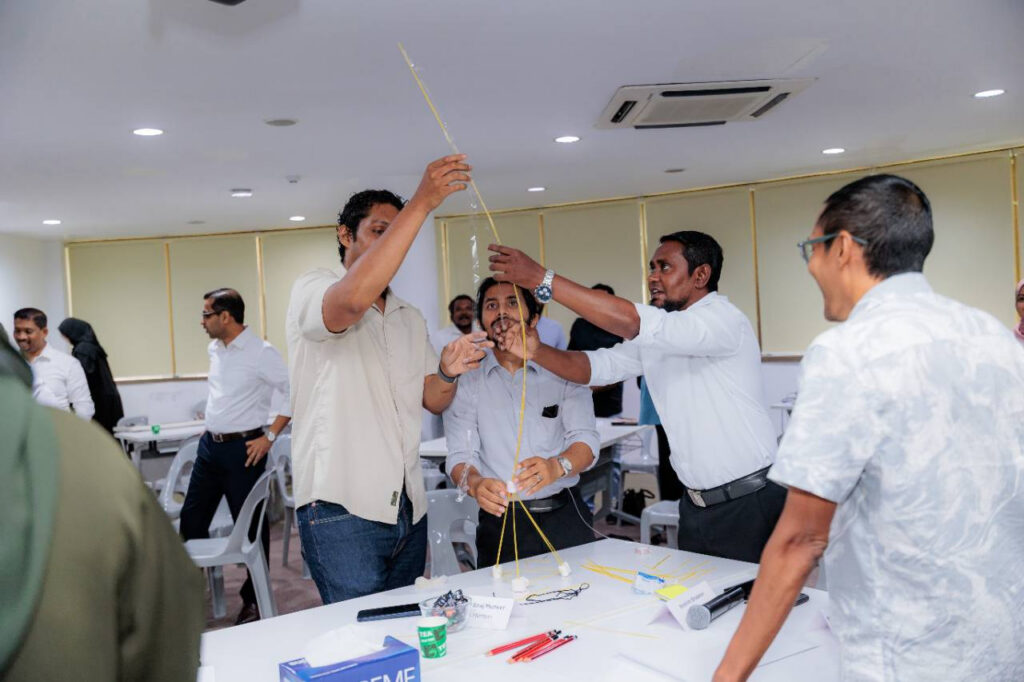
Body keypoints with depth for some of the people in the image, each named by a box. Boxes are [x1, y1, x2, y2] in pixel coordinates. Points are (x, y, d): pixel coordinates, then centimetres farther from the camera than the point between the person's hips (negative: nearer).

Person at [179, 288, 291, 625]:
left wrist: (270, 437, -16)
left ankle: (253, 601, 16)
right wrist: (211, 425, 17)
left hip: (243, 449, -8)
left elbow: (294, 392, -17)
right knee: (191, 517, 13)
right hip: (210, 445, 8)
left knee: (250, 525, 3)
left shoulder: (261, 353, -16)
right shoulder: (215, 349, 9)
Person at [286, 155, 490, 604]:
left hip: (408, 511, 7)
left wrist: (448, 372, -10)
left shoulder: (410, 319, 18)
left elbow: (432, 401, 15)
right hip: (340, 511, -6)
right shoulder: (312, 291, -3)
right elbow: (354, 298, -27)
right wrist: (422, 202, -27)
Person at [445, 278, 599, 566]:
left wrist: (557, 466, -27)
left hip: (565, 518, 0)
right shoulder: (466, 383, 5)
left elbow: (585, 439, -5)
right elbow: (460, 455, -3)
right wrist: (475, 483, -26)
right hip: (500, 521, 0)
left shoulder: (564, 372, 5)